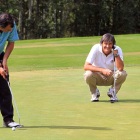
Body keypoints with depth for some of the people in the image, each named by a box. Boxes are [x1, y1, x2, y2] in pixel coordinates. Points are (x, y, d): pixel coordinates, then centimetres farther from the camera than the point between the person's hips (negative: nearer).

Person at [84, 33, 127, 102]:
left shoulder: (117, 50, -17)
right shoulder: (96, 48, -20)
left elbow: (120, 68, -28)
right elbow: (86, 66, -28)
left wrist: (116, 54, -35)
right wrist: (102, 70, -40)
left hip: (111, 77, 1)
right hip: (98, 78, -1)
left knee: (123, 74, -28)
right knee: (88, 74, -33)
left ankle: (112, 92, 0)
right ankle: (94, 93, -1)